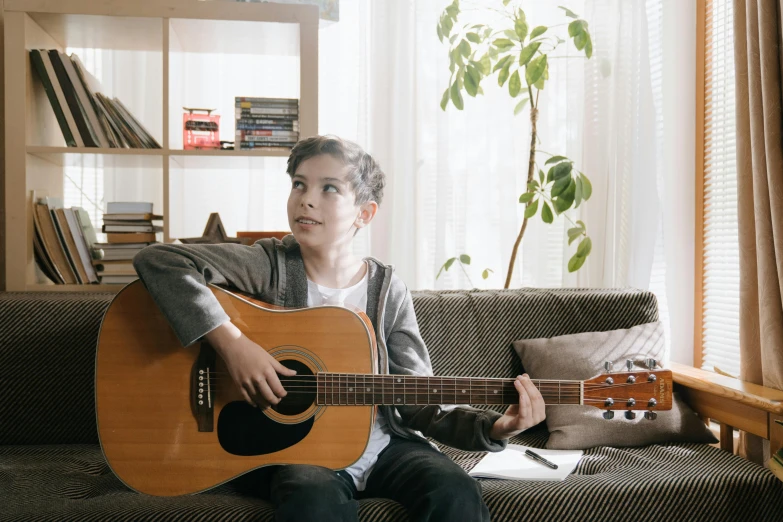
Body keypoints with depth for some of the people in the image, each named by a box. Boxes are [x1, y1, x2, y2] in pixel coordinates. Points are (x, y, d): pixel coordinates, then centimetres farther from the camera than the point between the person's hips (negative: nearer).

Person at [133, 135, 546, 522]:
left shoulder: (387, 289, 1)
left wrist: (493, 427, -17)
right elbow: (158, 260, -19)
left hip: (383, 444, 3)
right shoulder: (271, 265, -6)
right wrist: (232, 342, -27)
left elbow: (418, 402, 0)